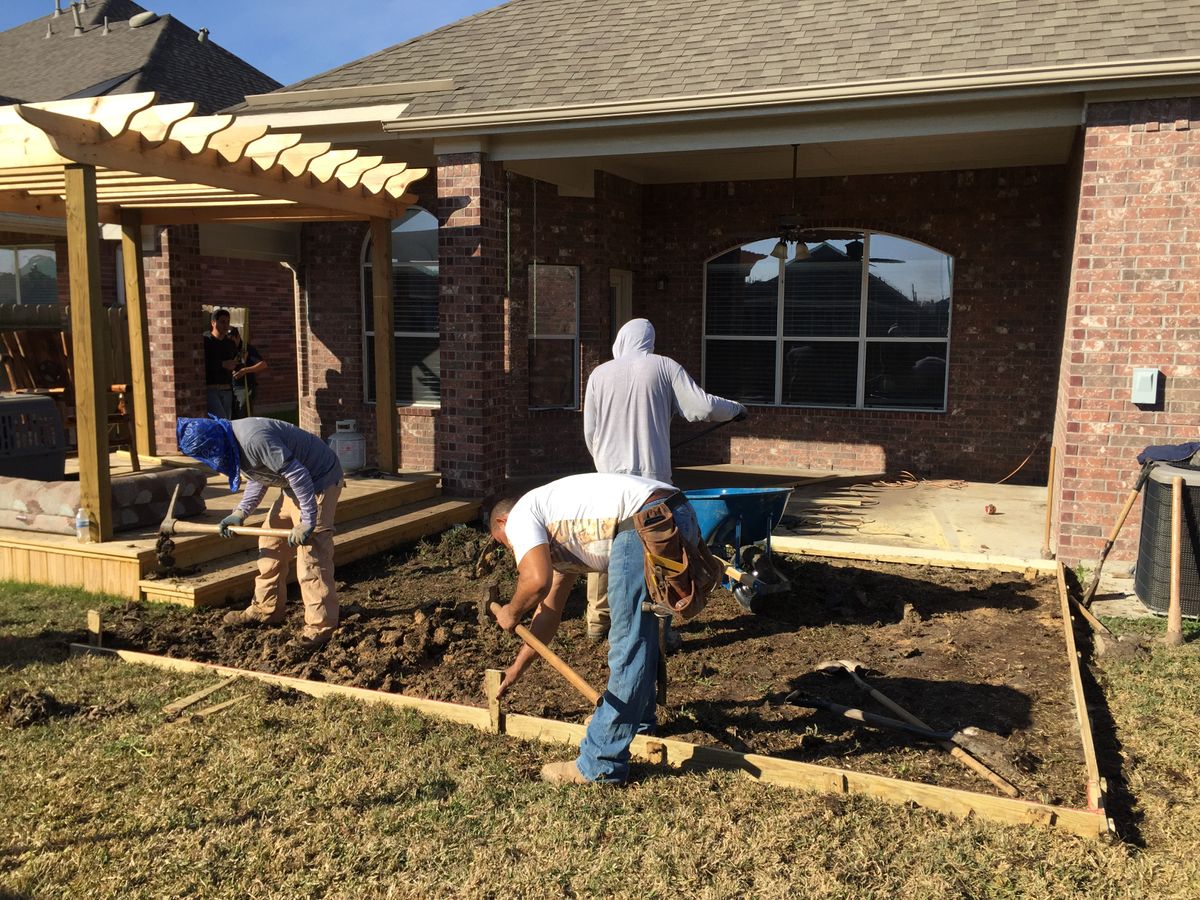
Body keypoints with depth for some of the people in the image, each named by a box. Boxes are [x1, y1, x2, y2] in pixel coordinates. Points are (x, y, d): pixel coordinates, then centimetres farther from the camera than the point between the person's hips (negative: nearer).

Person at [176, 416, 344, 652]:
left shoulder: (254, 439, -30)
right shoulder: (233, 443, 3)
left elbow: (298, 474, -31)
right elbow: (259, 478, 15)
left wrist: (307, 522, -27)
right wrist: (240, 512, 2)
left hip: (318, 481, -10)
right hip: (294, 485, 10)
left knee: (311, 553, -13)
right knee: (271, 542, 15)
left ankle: (320, 626, -7)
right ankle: (266, 609, 27)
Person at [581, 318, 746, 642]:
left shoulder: (599, 374, 4)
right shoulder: (665, 367, -1)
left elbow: (589, 432, 8)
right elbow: (702, 407, -6)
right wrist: (736, 408, 13)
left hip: (610, 474, 2)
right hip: (652, 475, -2)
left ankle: (597, 621, 20)